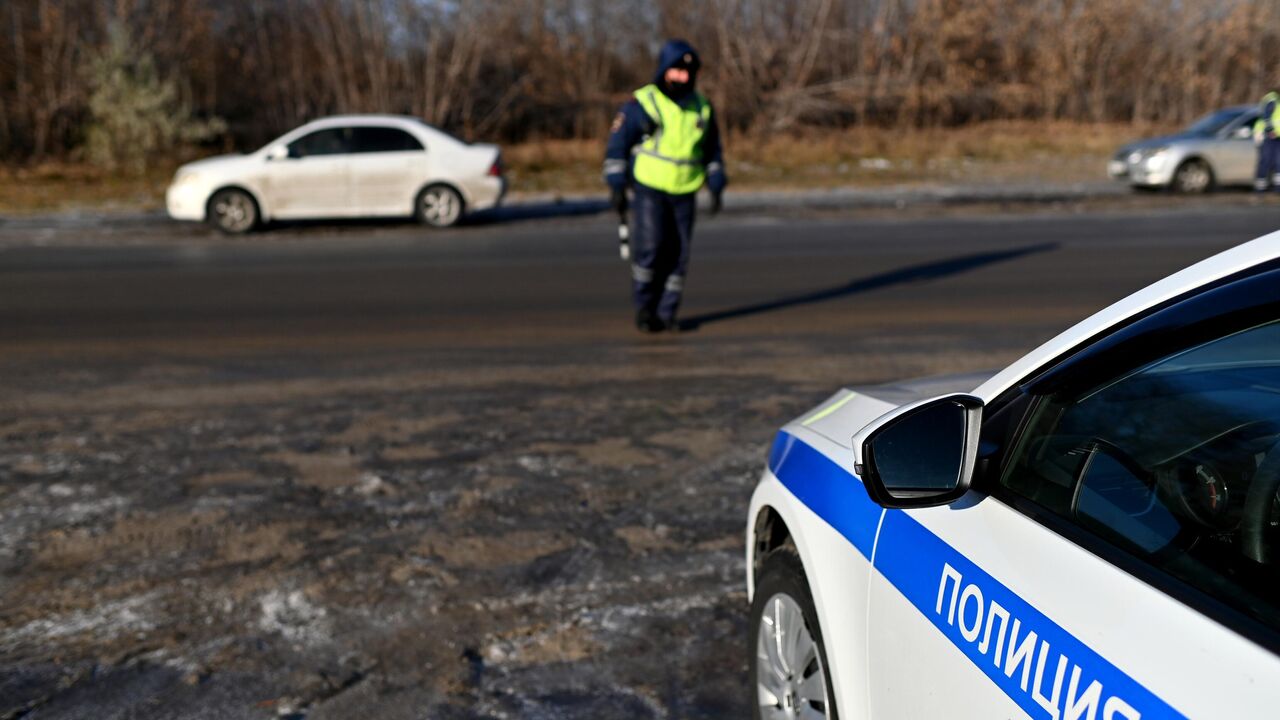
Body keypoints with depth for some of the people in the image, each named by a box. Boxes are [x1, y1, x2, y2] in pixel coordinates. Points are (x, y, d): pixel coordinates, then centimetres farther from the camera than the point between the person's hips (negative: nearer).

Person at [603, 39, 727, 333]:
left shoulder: (701, 107, 8)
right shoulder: (642, 104, -7)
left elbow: (712, 151, 18)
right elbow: (617, 145, -5)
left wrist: (716, 187, 11)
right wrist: (617, 187, -10)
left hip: (684, 194, 4)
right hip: (649, 189, -4)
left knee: (677, 254, 1)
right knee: (650, 247, -16)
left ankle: (666, 313, 12)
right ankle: (644, 306, 2)